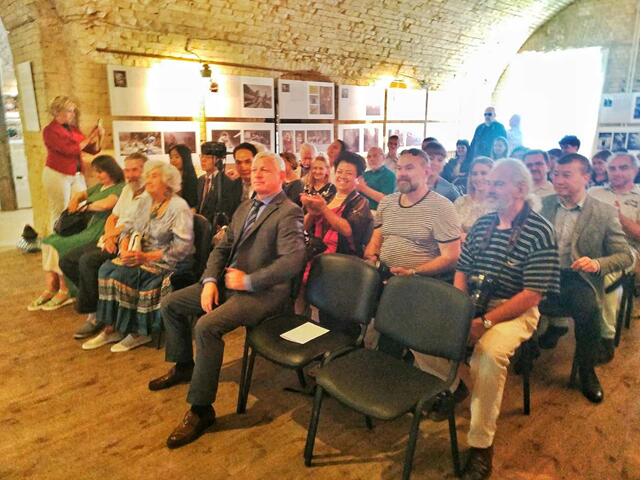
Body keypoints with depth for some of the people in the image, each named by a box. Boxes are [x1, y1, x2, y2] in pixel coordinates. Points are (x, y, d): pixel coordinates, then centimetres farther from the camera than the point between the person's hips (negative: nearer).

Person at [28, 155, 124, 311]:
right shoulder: (100, 186, 22)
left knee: (60, 245, -19)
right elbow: (81, 194, 33)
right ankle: (51, 288, -8)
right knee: (49, 240, -6)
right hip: (85, 226, 10)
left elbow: (106, 204, -23)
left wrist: (87, 206, -5)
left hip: (99, 231, -9)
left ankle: (65, 291, -4)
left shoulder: (120, 187, -7)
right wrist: (75, 199, 8)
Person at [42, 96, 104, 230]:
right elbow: (70, 150, -17)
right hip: (58, 175, -5)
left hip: (77, 175, 5)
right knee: (60, 213, 1)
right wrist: (89, 137, -12)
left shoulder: (73, 129, 10)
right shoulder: (50, 130, -6)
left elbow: (94, 150, 12)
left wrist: (100, 136, -5)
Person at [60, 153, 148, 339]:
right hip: (111, 242, 10)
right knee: (67, 261, 3)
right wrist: (109, 237, -2)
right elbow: (112, 218, 18)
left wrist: (114, 233, -8)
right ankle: (95, 298, 6)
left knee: (87, 261, -27)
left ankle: (93, 313, -9)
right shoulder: (127, 190, 18)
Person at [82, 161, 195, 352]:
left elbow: (182, 247, -20)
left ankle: (136, 331, -9)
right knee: (107, 268, -14)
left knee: (122, 275, -24)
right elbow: (128, 227, 14)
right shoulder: (145, 202, 13)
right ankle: (110, 328, -10)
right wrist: (125, 247, -9)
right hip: (140, 256, 8)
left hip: (168, 263, -7)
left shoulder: (179, 207, -12)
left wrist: (146, 257, -22)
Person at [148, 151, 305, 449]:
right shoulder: (244, 209, 17)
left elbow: (293, 260, -24)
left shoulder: (289, 213, -11)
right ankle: (183, 366, 29)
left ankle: (201, 409, -13)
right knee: (170, 304, 9)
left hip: (262, 291, -9)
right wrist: (210, 281, -3)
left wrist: (248, 281, -20)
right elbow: (222, 248, 15)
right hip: (227, 281, 9)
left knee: (206, 326, -29)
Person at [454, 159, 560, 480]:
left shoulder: (540, 232, -10)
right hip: (471, 305, 6)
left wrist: (485, 322, -22)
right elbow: (461, 271, 12)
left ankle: (481, 445, -17)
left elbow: (532, 295, -15)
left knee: (488, 354, -34)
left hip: (514, 310, -6)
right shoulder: (482, 224, 9)